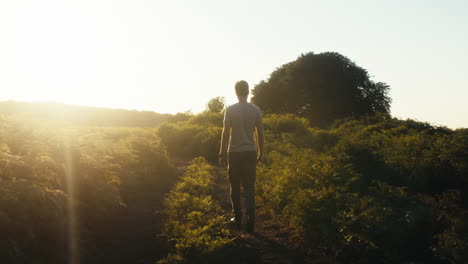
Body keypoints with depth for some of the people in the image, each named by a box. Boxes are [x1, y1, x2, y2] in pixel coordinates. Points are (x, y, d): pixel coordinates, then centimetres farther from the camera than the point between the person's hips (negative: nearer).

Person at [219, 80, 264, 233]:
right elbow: (260, 134, 3)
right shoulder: (256, 110, 1)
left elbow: (225, 133, -6)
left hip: (234, 153, -2)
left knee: (235, 187, 10)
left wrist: (222, 154, 1)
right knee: (249, 187, 6)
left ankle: (237, 217, 17)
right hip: (251, 152, 2)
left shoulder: (230, 110, -6)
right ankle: (250, 219, -5)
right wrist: (260, 153, 13)